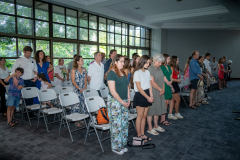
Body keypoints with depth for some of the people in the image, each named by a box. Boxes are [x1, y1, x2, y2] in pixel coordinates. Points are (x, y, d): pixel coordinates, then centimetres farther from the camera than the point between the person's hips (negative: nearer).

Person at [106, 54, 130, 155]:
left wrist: (128, 99, 5)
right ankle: (116, 147, 18)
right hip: (115, 102, -7)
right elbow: (113, 92, -17)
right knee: (116, 125, 1)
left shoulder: (123, 73, 12)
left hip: (124, 102, 8)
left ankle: (123, 145, 29)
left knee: (124, 124, 13)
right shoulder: (111, 73, -13)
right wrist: (122, 102, -13)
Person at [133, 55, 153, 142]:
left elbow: (150, 85, 13)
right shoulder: (137, 73, -10)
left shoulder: (147, 72, 12)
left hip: (147, 96, 7)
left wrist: (151, 96, 2)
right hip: (140, 96, -7)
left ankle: (142, 134, 22)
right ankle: (138, 135, 13)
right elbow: (139, 88, -14)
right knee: (140, 116, 1)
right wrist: (147, 97, -13)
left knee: (144, 116, 12)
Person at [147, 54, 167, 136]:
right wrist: (160, 89, -12)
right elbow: (152, 82, -18)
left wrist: (163, 89, -2)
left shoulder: (159, 69, 14)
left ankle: (156, 125, 29)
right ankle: (150, 128, 9)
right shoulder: (150, 69, -12)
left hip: (160, 92, 8)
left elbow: (162, 80, 13)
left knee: (158, 108, 15)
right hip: (153, 92, -8)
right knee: (151, 109, -1)